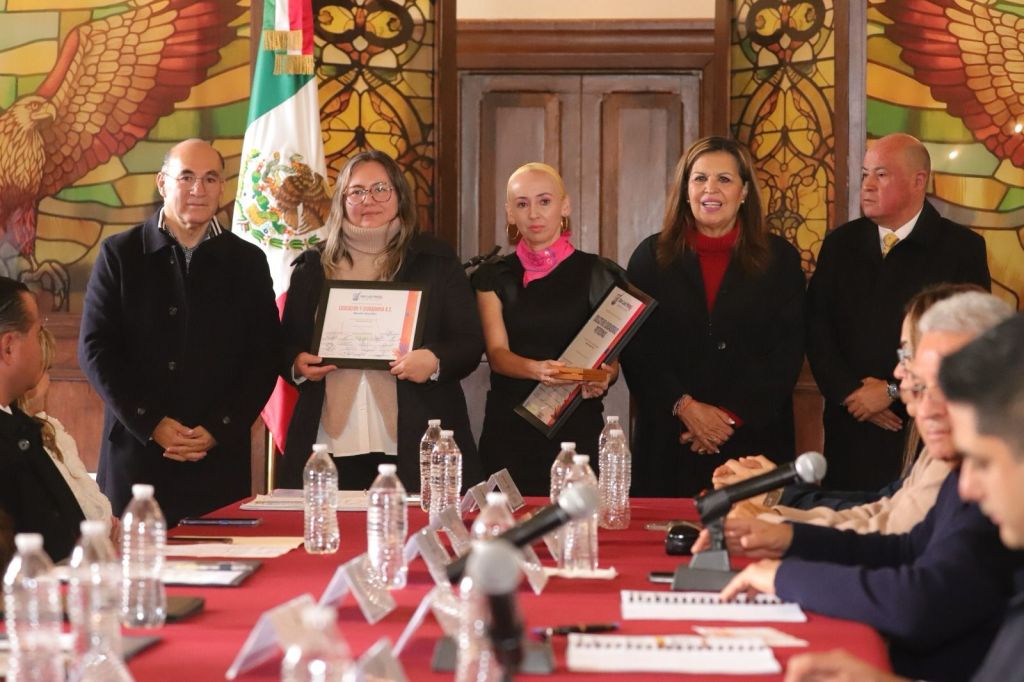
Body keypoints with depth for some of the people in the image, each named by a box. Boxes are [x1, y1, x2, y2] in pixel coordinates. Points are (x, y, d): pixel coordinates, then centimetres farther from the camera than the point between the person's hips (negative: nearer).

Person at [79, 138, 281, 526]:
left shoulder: (247, 262, 9)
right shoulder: (119, 254, 5)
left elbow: (265, 356, 6)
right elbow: (95, 349, 0)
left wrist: (219, 430, -6)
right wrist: (152, 424, -9)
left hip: (221, 457, 1)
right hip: (136, 454, -1)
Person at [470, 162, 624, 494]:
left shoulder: (598, 274, 5)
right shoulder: (493, 277, 8)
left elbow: (613, 358, 5)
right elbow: (497, 352, -3)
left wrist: (602, 378, -18)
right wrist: (538, 369, -23)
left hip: (577, 429, -1)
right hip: (509, 430, 1)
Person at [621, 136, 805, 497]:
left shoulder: (779, 259, 5)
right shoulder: (652, 256, 7)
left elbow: (787, 353, 0)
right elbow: (635, 349, 2)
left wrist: (731, 416, -10)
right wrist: (684, 406, -11)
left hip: (753, 440, 0)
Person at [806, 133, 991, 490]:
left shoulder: (963, 249, -3)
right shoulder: (840, 244, 9)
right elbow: (816, 328, 6)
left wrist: (893, 391, -11)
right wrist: (851, 393, -8)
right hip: (850, 432, 3)